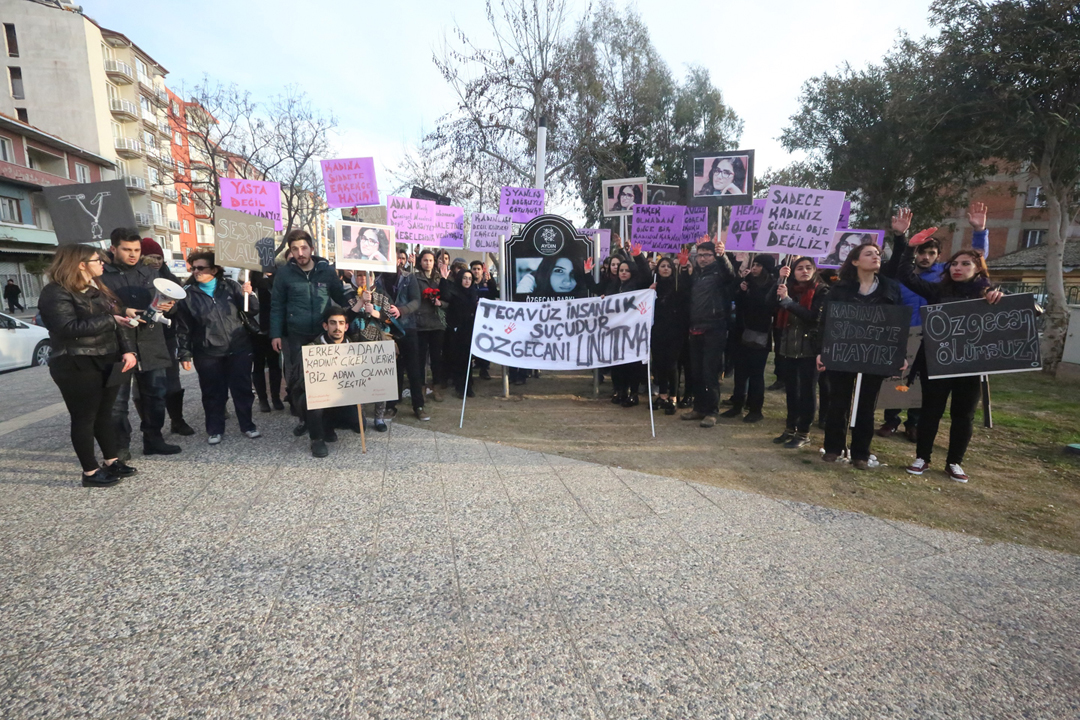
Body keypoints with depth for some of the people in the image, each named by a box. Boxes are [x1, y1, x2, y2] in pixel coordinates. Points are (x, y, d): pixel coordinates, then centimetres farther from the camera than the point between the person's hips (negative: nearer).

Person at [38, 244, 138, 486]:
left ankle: (112, 461, 25)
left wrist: (128, 350, -5)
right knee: (84, 418, 2)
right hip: (77, 366, -7)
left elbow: (118, 321, 10)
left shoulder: (98, 290, 14)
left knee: (105, 414, 14)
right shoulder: (56, 294, -11)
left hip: (106, 363, 7)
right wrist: (110, 320, -19)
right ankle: (90, 472, 12)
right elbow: (69, 328, -24)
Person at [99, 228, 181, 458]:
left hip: (152, 346, 4)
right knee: (118, 400, 2)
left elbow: (167, 303, 16)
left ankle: (153, 440, 22)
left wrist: (169, 306, -6)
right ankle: (120, 446, 12)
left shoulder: (152, 273, 15)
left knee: (155, 395, 10)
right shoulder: (102, 276, 0)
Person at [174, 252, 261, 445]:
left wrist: (248, 295, -17)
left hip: (238, 349, 0)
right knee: (213, 393, 9)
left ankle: (247, 425, 22)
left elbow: (253, 310, 3)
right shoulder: (187, 293, 0)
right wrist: (185, 354, 1)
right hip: (207, 353, 0)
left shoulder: (230, 286, 1)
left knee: (242, 389, 8)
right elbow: (183, 327, 3)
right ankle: (215, 429, 24)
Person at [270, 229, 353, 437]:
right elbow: (277, 306, 1)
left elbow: (341, 298, 9)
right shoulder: (284, 273, -1)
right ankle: (303, 418, 23)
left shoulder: (327, 269, 1)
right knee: (296, 379, 5)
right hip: (294, 336, 0)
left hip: (322, 334, 1)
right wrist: (275, 334, -5)